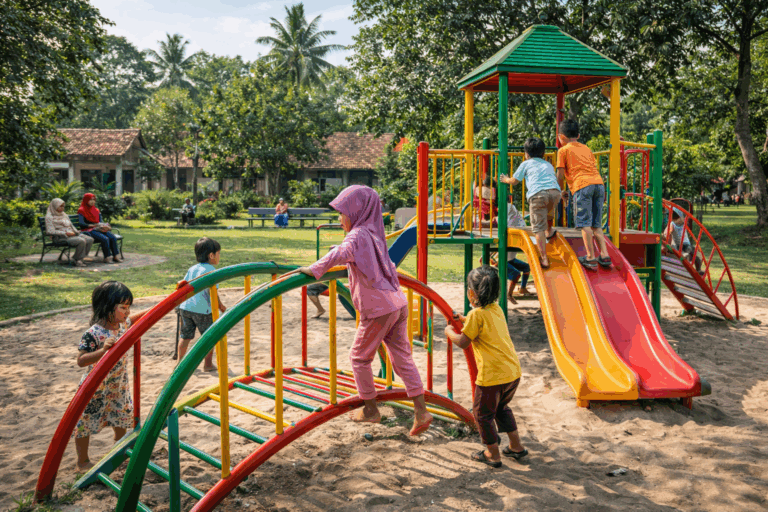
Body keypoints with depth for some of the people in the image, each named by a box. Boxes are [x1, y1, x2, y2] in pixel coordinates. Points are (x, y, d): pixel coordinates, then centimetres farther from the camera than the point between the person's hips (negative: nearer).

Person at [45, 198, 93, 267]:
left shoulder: (64, 215, 23)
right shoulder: (50, 217, -2)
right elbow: (50, 231, -13)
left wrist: (76, 231, 4)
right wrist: (66, 233, -18)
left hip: (72, 235, 8)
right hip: (61, 237, -8)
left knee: (90, 240, -17)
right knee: (81, 241, -32)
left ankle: (80, 259, -11)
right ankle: (77, 260, -18)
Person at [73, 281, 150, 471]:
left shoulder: (122, 323, -7)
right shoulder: (93, 334, -29)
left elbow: (135, 318, 15)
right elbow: (81, 360, -29)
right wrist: (103, 350, -42)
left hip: (118, 387, 7)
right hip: (95, 389, -7)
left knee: (122, 417, 22)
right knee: (85, 424, 10)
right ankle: (83, 462, 30)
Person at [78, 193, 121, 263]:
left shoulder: (96, 210, 20)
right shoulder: (81, 210, 0)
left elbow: (101, 221, 17)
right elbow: (82, 224, -11)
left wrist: (104, 225, -8)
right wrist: (94, 225, -22)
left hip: (98, 229, 6)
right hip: (88, 230, -6)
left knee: (113, 237, -21)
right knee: (105, 239, -32)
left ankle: (116, 256, -20)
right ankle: (106, 258, -25)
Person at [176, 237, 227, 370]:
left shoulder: (192, 269, 12)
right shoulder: (211, 271, -9)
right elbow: (212, 291, -15)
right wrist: (221, 306, -6)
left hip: (185, 306, 6)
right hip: (202, 309, -6)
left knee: (186, 336, 18)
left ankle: (180, 360, 25)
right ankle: (208, 364, 14)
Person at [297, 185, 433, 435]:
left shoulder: (358, 235, -11)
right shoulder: (374, 233, 16)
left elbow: (341, 253, -33)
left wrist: (314, 269, -33)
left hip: (378, 309, -8)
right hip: (398, 304, 8)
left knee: (359, 357, 10)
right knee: (402, 357, 11)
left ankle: (371, 410, 19)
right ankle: (421, 411, 10)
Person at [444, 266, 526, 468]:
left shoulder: (477, 314, -13)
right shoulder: (497, 309, 10)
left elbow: (463, 342, -10)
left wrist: (449, 332, 7)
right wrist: (465, 320, 32)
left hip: (492, 375, -8)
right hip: (513, 371, 8)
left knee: (482, 413, 11)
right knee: (501, 408, 28)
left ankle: (493, 455, 20)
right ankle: (516, 446, 33)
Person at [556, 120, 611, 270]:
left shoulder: (563, 150, 11)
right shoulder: (587, 149, 28)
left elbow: (560, 175, 6)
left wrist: (561, 191, 21)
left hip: (582, 186, -6)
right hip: (599, 184, 6)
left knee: (585, 223, -6)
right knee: (596, 224, 11)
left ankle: (590, 258, -10)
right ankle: (604, 256, 4)